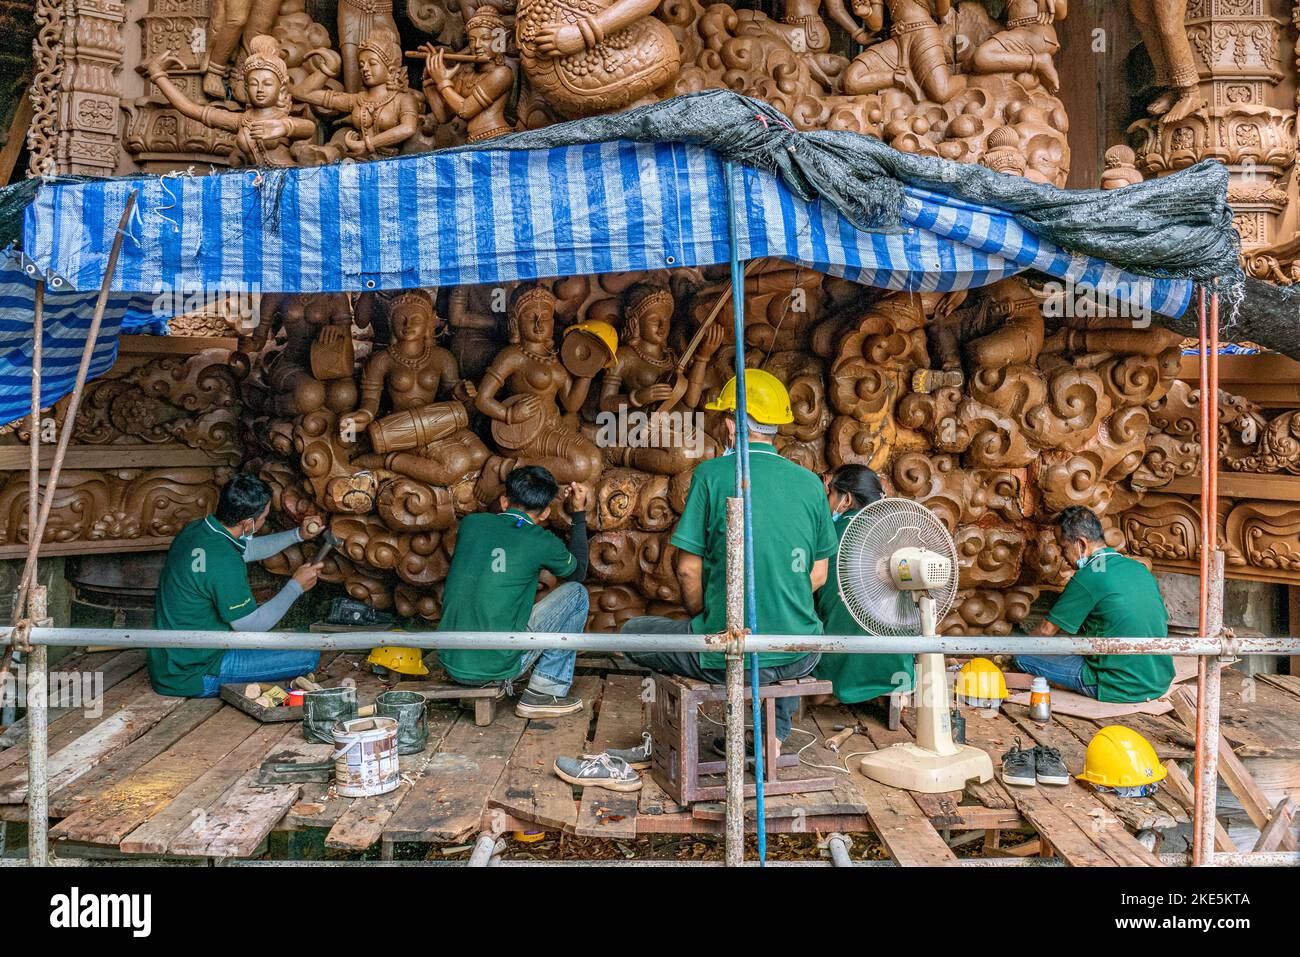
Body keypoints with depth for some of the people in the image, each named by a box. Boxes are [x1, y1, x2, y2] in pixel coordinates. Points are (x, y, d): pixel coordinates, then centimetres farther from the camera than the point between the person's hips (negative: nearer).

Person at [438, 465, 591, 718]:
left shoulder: (470, 523, 5)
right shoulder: (541, 543, -6)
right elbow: (578, 572, 16)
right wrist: (579, 514, 22)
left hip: (451, 663, 6)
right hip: (496, 667, -6)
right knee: (576, 593, 9)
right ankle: (545, 692, 8)